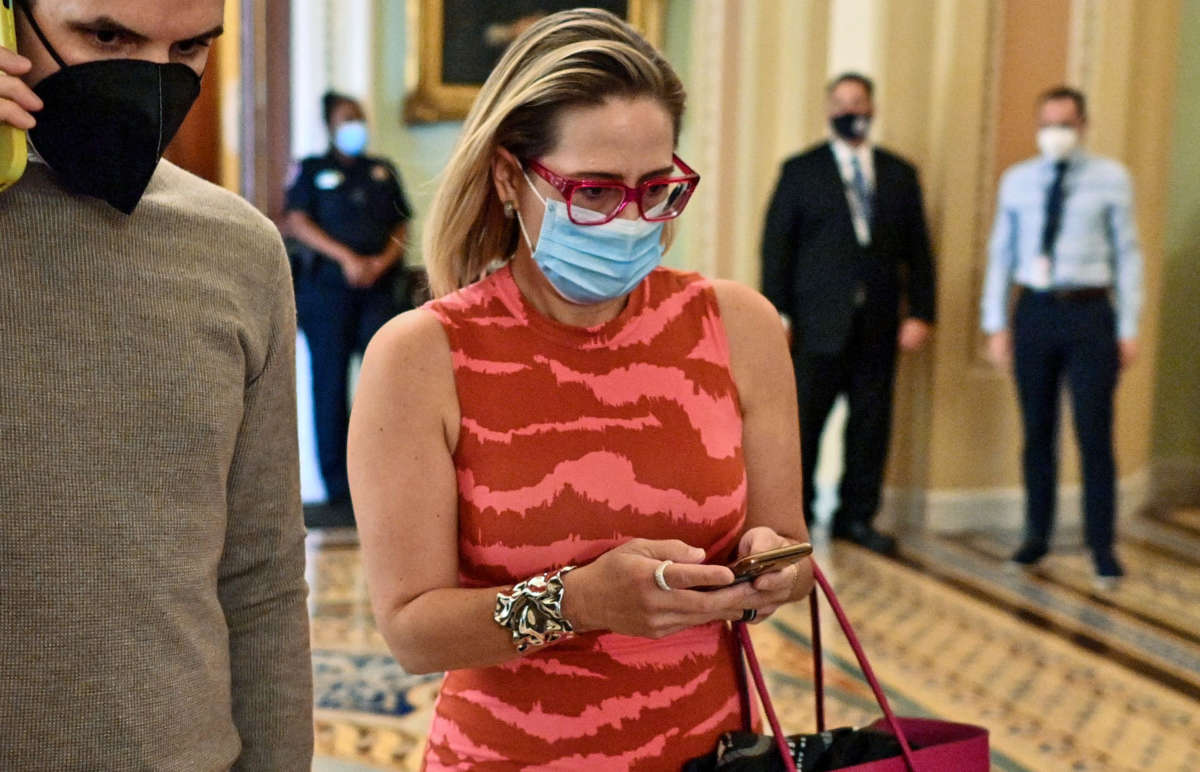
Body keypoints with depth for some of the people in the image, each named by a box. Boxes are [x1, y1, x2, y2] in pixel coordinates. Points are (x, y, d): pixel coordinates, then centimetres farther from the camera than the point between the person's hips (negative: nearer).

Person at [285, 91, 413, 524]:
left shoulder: (383, 172, 19)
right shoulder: (312, 170, 10)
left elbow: (402, 225, 14)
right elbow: (298, 222, -2)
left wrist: (384, 260, -6)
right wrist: (347, 258, -13)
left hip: (378, 289, 2)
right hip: (326, 288, -2)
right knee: (330, 383, -2)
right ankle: (338, 488, 4)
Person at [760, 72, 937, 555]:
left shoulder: (900, 174, 14)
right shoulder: (801, 171, 7)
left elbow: (917, 249, 11)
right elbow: (777, 243, 2)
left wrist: (921, 312, 1)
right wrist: (777, 314, -7)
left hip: (878, 323, 3)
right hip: (818, 321, -2)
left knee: (871, 421, 5)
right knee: (803, 418, -2)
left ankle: (856, 517, 16)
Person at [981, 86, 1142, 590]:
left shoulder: (1111, 179, 1)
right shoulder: (1017, 181, 8)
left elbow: (1127, 253, 1)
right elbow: (1001, 254, 9)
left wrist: (1129, 328, -2)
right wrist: (996, 324, 4)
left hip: (1089, 313, -2)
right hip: (1034, 312, 2)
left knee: (1094, 434, -1)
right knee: (1037, 432, 9)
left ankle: (1102, 548, 8)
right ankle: (1036, 537, 22)